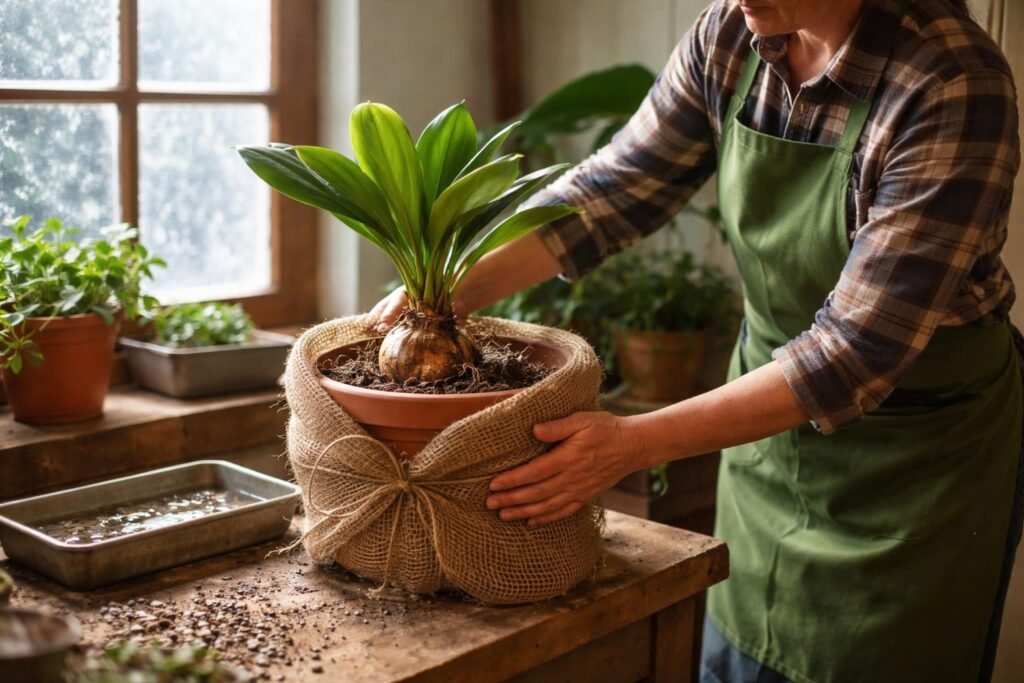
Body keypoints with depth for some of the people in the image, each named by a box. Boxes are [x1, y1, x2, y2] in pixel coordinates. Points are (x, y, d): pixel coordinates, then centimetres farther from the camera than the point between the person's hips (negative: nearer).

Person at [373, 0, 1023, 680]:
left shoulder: (954, 85, -27)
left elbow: (860, 350, -30)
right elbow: (617, 185, -4)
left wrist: (637, 442, -35)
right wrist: (453, 287, -17)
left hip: (922, 453, -5)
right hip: (775, 408, 5)